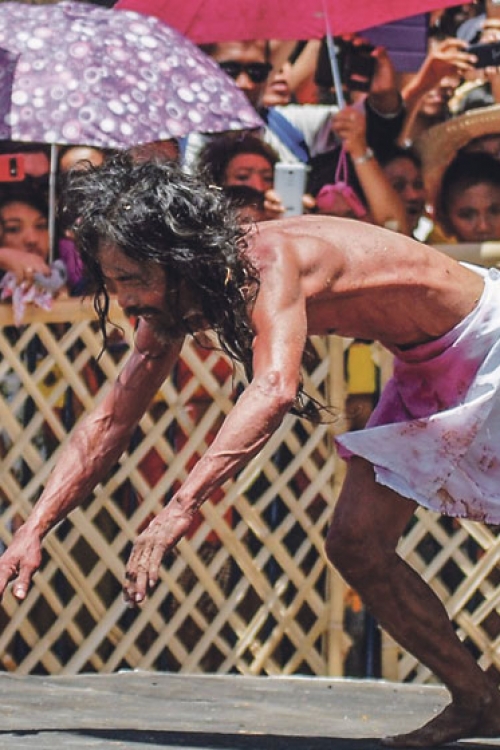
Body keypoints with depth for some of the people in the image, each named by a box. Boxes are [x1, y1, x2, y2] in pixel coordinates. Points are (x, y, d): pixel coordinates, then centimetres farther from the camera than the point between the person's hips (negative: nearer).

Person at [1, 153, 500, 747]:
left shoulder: (268, 259, -35)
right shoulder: (174, 298, -8)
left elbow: (276, 387, -51)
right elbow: (110, 421, -1)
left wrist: (181, 508, -57)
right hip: (424, 368, 8)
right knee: (356, 545, 2)